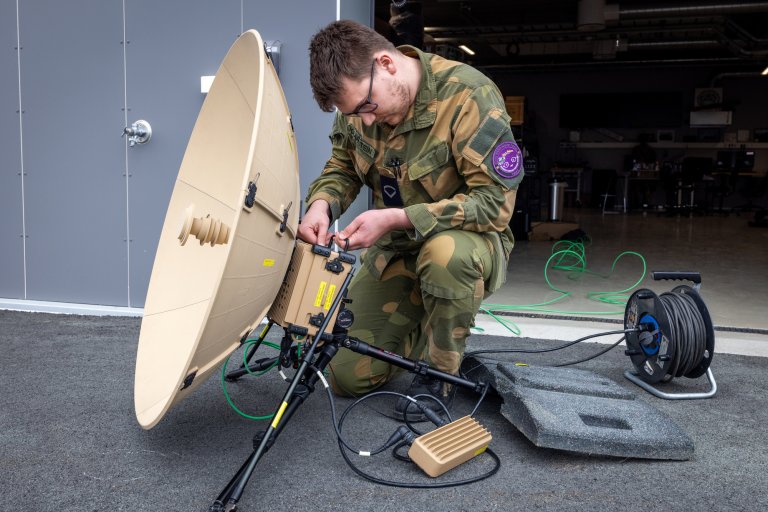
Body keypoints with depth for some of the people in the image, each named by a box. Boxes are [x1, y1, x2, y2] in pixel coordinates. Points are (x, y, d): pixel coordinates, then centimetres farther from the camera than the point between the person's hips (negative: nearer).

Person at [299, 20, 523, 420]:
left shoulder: (469, 95, -24)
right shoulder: (357, 97, -6)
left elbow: (495, 203, -27)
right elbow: (342, 169, 7)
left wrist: (395, 218, -32)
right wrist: (321, 203, -17)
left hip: (465, 241, -4)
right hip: (394, 250, 5)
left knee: (446, 253, -42)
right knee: (348, 376, -1)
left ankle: (439, 374, -16)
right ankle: (420, 332, 26)